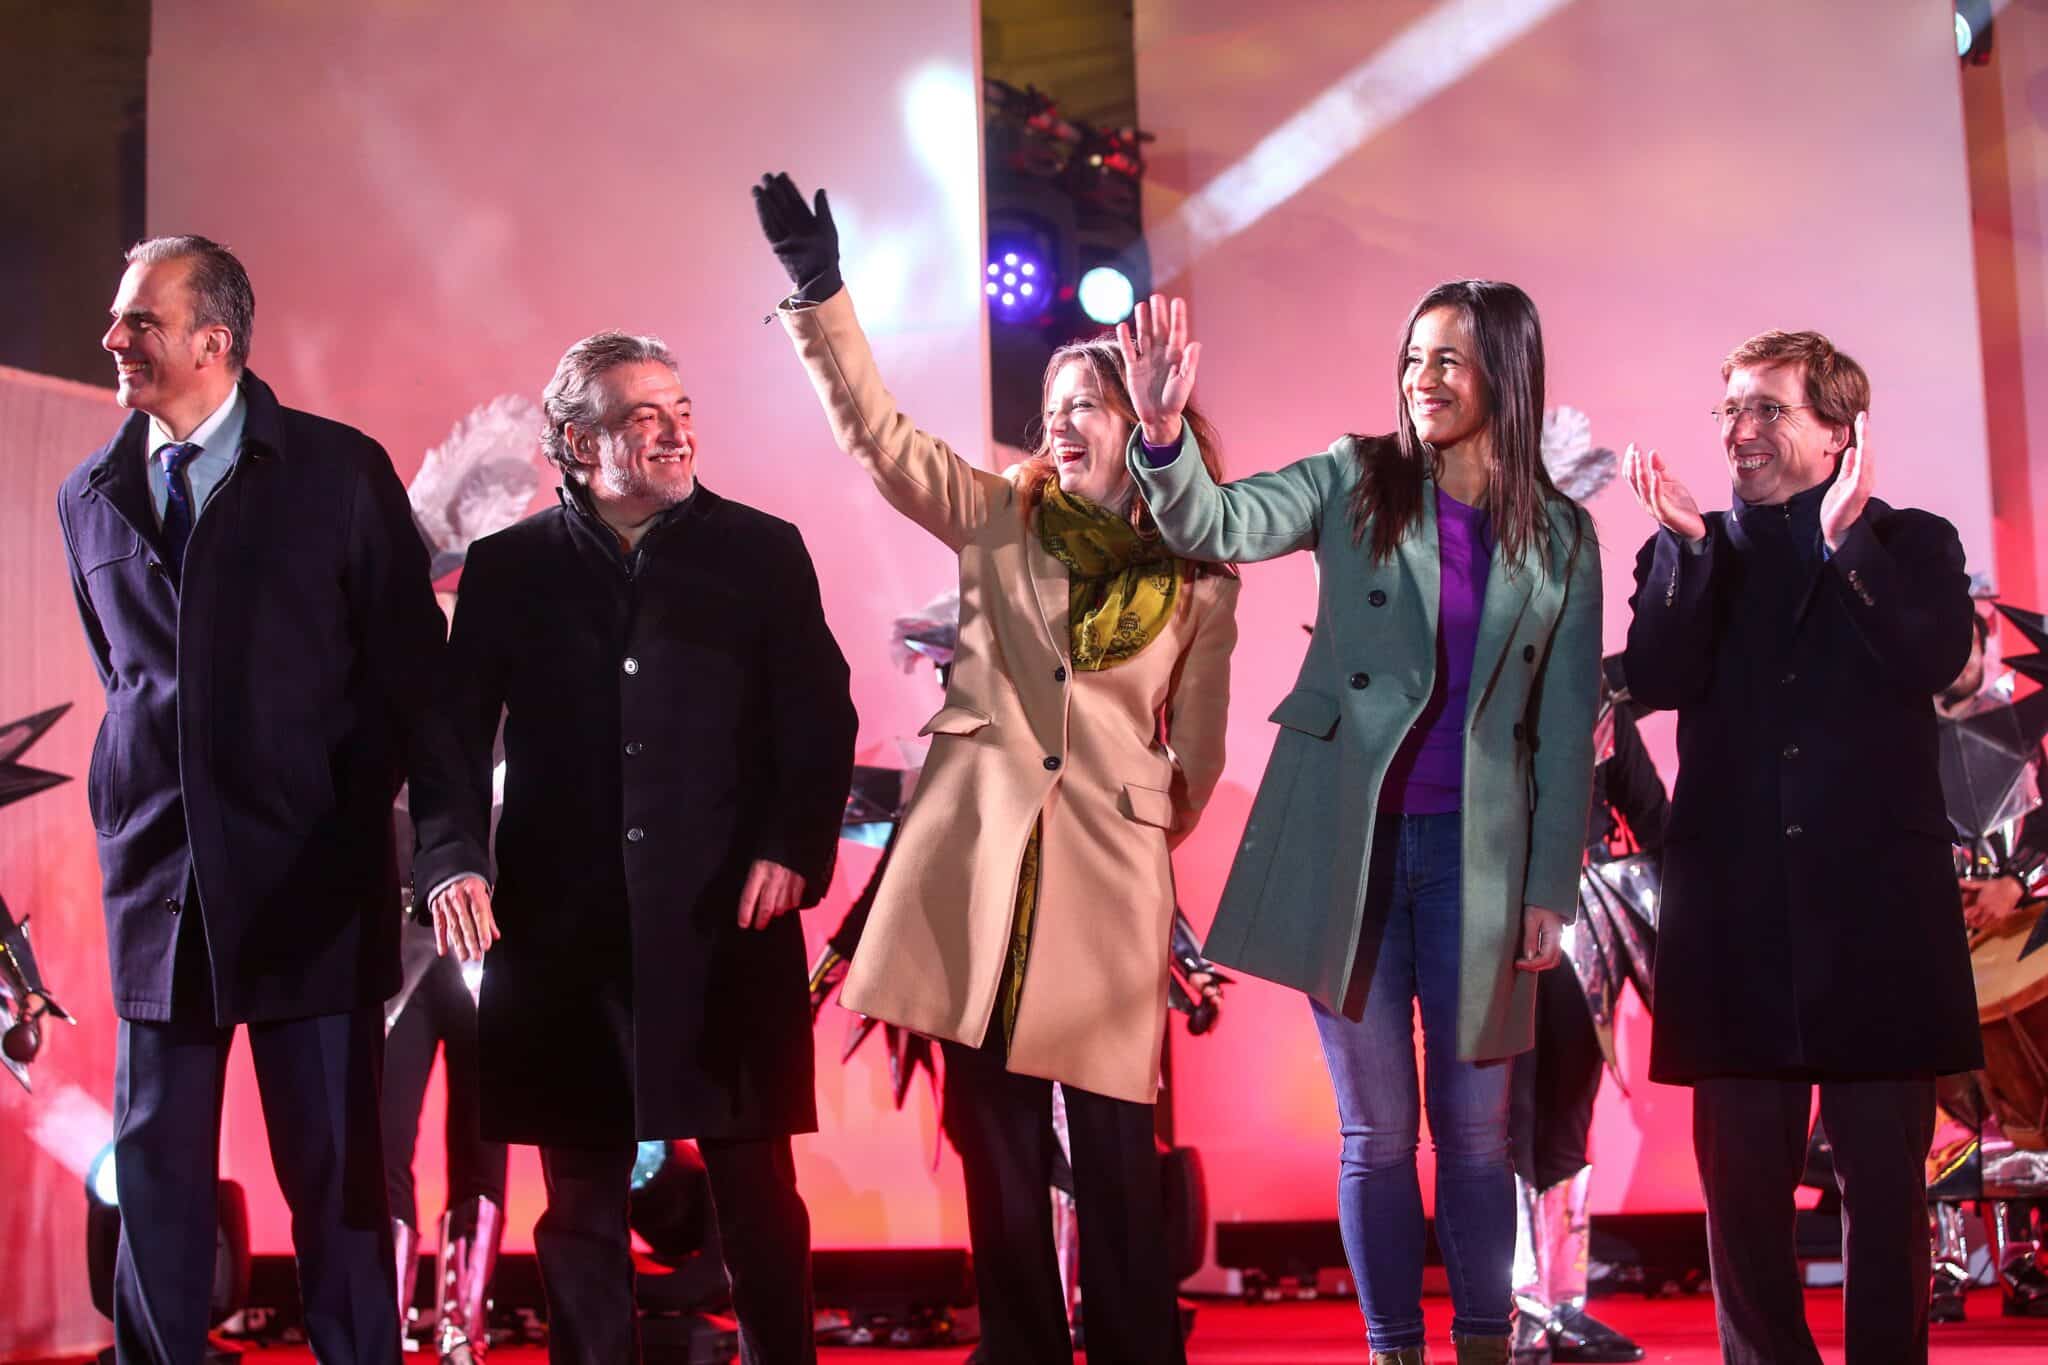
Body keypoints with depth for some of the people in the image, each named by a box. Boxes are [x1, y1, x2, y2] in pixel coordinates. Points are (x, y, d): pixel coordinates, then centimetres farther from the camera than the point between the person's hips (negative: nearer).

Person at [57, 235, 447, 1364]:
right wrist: (135, 813, 14)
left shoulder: (340, 471, -2)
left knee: (333, 1166, 3)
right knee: (156, 1167, 8)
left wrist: (367, 814, 0)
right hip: (159, 878, 4)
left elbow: (408, 665, 1)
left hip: (310, 877, -3)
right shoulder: (89, 498, 10)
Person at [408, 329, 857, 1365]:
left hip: (726, 923, -1)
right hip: (564, 927, 1)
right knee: (581, 1200, 7)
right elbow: (455, 731, 5)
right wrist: (451, 859, -11)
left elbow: (820, 717, 3)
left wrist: (793, 848, -11)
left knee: (755, 1191, 2)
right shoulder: (509, 569, 9)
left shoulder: (763, 551, 7)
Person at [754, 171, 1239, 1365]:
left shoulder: (1198, 578, 8)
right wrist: (820, 290, -7)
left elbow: (1195, 745, 12)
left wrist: (1150, 835, 10)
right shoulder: (996, 519, 10)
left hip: (1108, 864, -1)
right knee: (995, 1135, 4)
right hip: (980, 849, 1)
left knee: (1114, 1143, 0)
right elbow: (875, 430, 2)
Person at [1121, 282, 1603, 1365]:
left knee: (1472, 1125, 6)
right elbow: (1214, 525, -14)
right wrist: (1163, 432, -34)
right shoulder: (1354, 483, 2)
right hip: (1346, 840, 0)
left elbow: (1567, 724, 5)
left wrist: (1552, 888, 1)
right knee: (1375, 1128, 7)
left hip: (1476, 849, 1)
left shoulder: (1560, 534, 5)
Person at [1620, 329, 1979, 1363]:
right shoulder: (1689, 556, 13)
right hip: (1736, 904, 1)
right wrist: (1687, 544, -13)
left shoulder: (1910, 543, 9)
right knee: (1742, 1172, 4)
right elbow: (1657, 680, -4)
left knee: (1884, 1171, 3)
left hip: (1877, 900, -1)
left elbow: (1935, 661, -10)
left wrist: (1843, 541, -16)